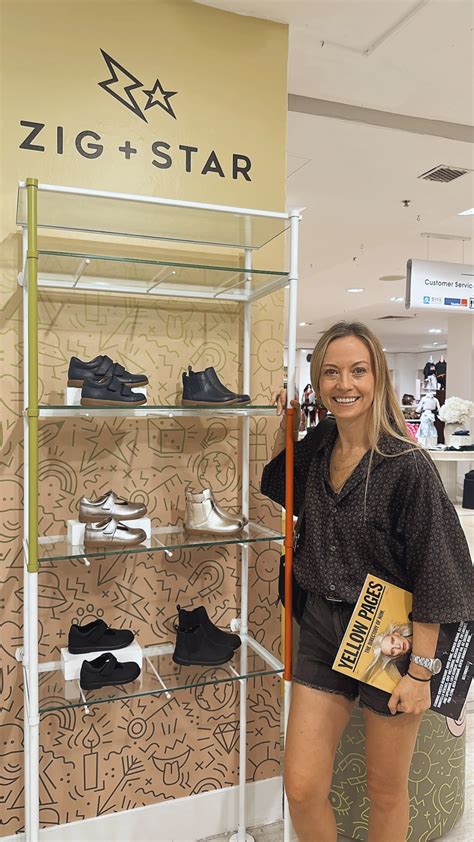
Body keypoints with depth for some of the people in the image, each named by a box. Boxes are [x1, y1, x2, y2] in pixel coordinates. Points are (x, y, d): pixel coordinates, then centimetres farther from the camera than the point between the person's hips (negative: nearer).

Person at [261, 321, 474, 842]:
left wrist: (421, 671, -14)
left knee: (385, 790, 18)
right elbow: (273, 488, 20)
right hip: (323, 626, 5)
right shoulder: (315, 454, -1)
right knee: (301, 790, 9)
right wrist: (285, 426, 4)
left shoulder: (407, 465, -17)